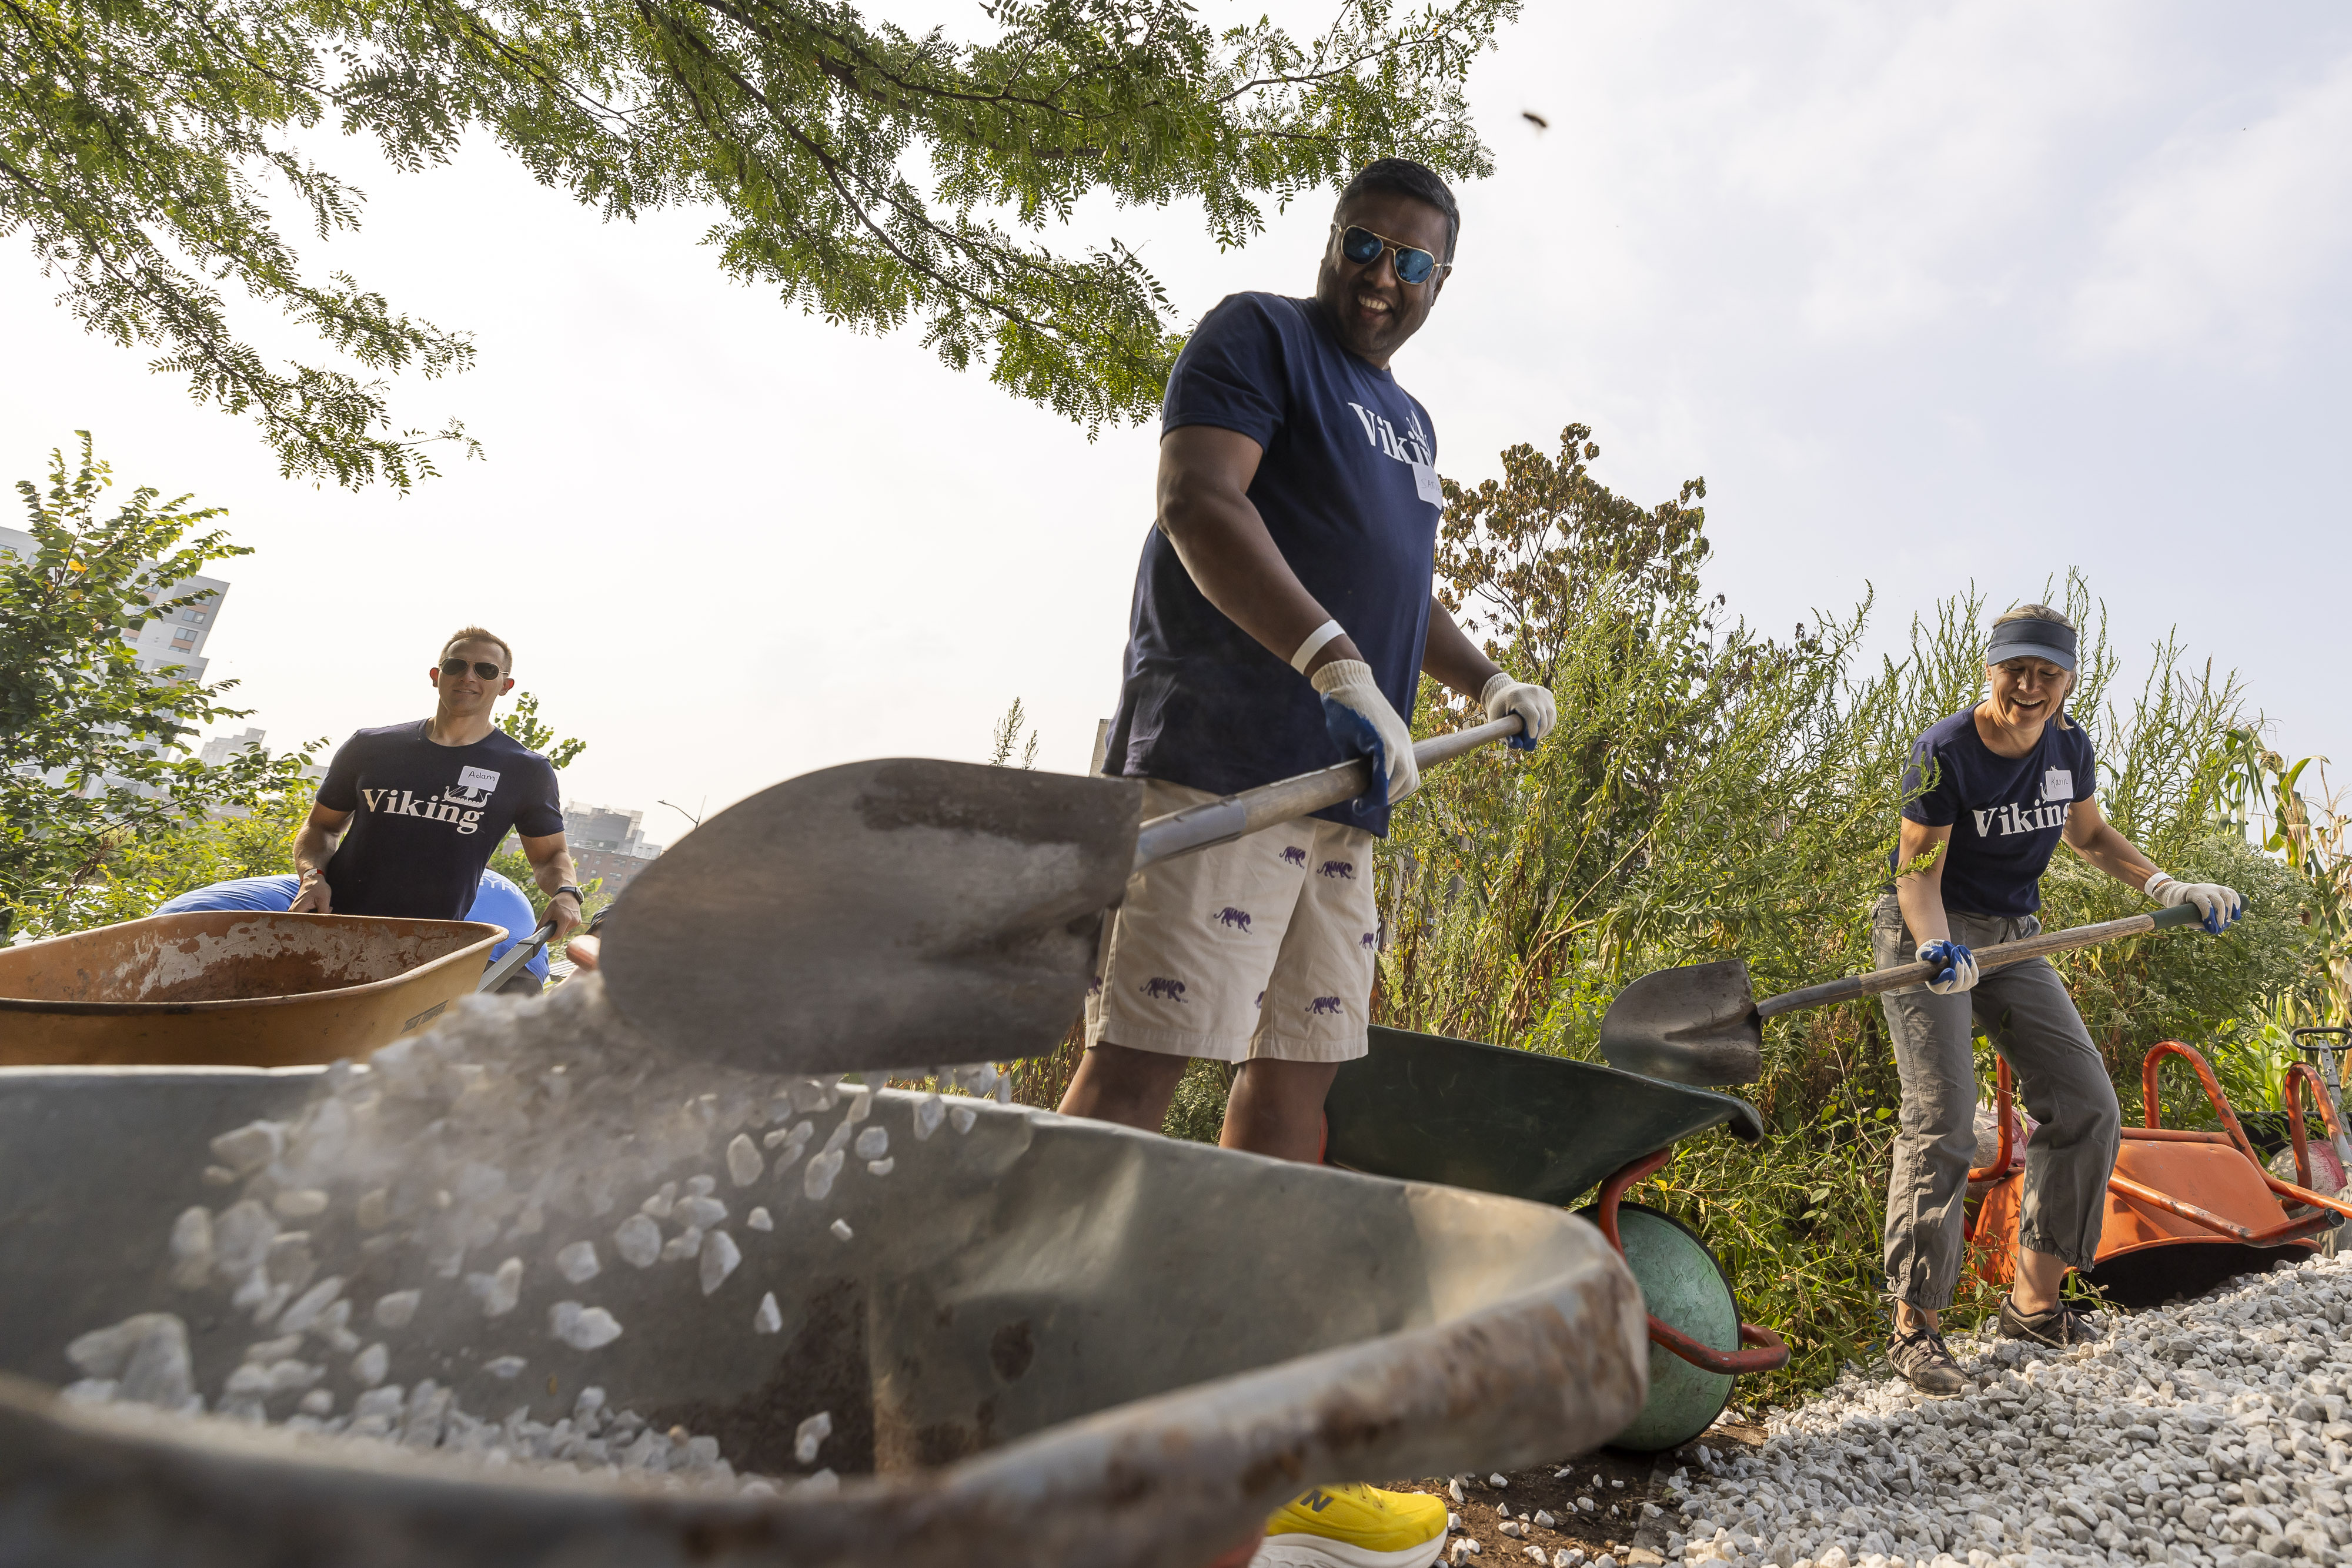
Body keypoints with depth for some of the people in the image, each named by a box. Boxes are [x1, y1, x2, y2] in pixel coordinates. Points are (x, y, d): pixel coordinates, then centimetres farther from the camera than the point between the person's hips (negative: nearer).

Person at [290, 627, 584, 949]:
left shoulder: (526, 771, 5)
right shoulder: (370, 748, 11)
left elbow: (550, 855, 12)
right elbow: (321, 826, 20)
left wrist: (564, 893, -10)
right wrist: (314, 875, -1)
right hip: (333, 924, 1)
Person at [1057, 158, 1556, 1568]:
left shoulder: (1410, 421, 28)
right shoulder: (1259, 336, 3)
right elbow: (1198, 503, -14)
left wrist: (1487, 681, 28)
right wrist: (1337, 660, -25)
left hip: (1342, 786, 9)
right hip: (1220, 759, -8)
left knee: (1295, 1081, 7)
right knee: (1141, 1062, -14)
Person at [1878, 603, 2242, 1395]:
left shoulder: (2070, 748, 1)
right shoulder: (1944, 752, -18)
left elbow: (2088, 834, 19)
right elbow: (1918, 872, -18)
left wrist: (2165, 887, 5)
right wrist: (1937, 947, -35)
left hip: (2012, 939, 7)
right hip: (1929, 936, -7)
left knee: (2086, 1107, 2)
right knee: (1942, 1120, -15)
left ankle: (2033, 1303, 15)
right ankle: (1914, 1326, -7)